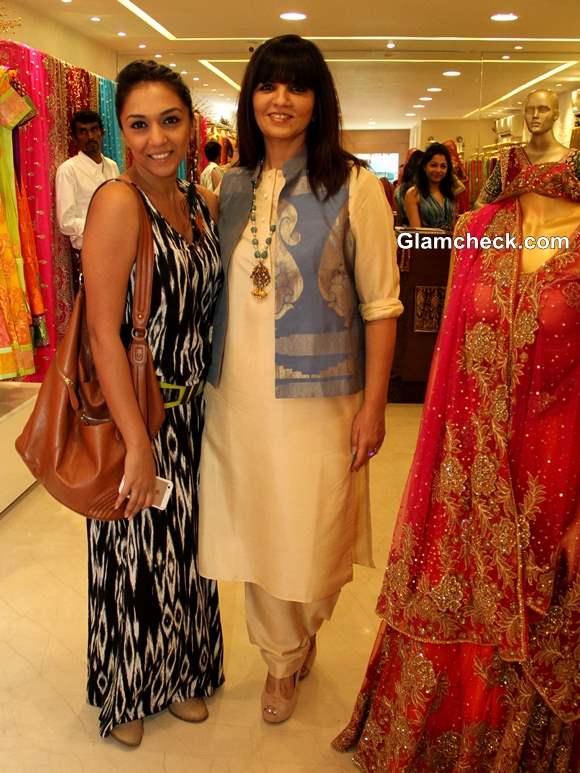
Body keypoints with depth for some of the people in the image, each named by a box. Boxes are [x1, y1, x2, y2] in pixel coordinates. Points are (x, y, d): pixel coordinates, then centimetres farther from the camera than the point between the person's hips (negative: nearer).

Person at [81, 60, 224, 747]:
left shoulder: (204, 205, 4)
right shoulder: (117, 203, -17)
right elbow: (103, 332, -21)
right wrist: (138, 445, -21)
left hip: (193, 408, 6)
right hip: (137, 412, -6)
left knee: (185, 547, 19)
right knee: (136, 556, 11)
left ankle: (180, 675, 44)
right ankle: (127, 694, 38)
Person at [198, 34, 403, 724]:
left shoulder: (354, 187, -7)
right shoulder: (231, 187, 7)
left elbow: (380, 304, -7)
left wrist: (373, 405, -8)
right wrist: (209, 375, 11)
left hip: (317, 396, -4)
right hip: (237, 395, 4)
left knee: (313, 532, 8)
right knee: (255, 528, 13)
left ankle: (303, 635, 43)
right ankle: (283, 659, 38)